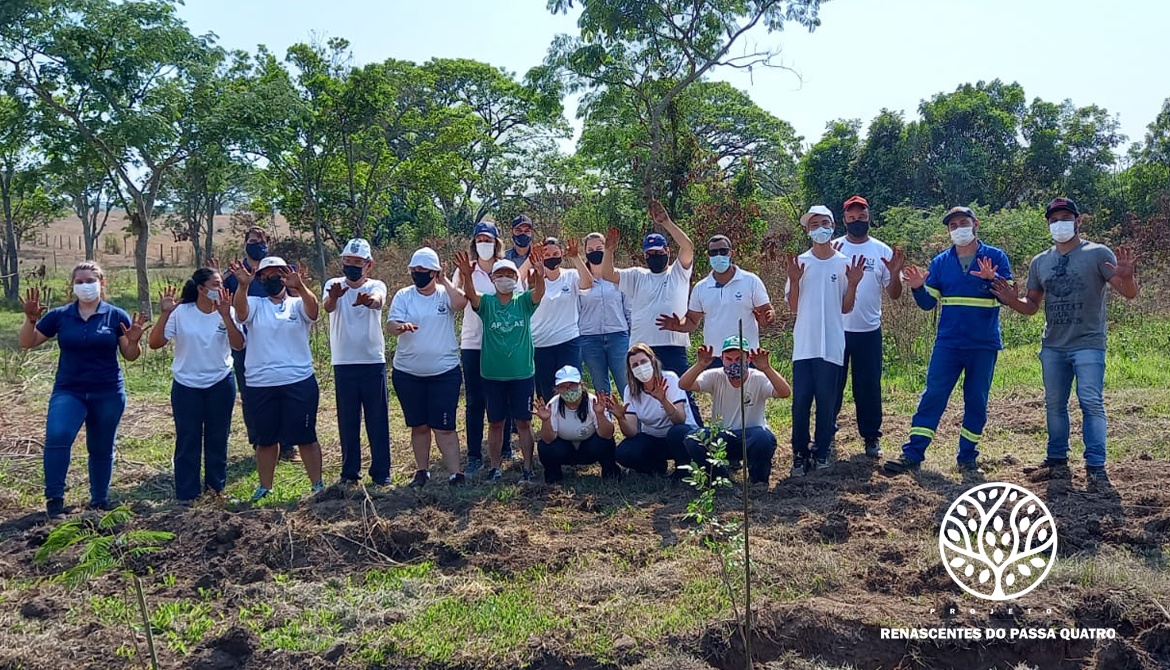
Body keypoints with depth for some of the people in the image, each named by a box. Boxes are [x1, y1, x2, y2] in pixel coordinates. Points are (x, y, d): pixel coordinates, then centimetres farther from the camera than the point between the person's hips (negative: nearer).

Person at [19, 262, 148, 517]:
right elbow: (27, 343, 5)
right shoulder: (59, 315, 3)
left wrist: (134, 341, -20)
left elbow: (130, 356, 1)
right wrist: (30, 320, -12)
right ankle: (54, 498, -13)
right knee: (56, 436, -24)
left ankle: (99, 501, 27)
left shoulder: (116, 316, 0)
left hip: (108, 394, 0)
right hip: (68, 391, 0)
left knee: (101, 449, 11)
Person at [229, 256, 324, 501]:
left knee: (306, 437, 5)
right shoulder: (254, 305, 6)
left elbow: (314, 309, -20)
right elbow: (240, 309, -17)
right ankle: (265, 486, 27)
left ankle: (318, 485, 15)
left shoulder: (297, 304, 3)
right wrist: (243, 286, -39)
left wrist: (299, 286, -41)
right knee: (266, 439, 14)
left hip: (299, 382, -2)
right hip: (260, 385, 2)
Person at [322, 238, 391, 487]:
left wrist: (368, 300, -52)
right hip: (344, 364, 1)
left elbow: (377, 300, -26)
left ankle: (381, 471, 14)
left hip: (374, 362, 0)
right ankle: (350, 471, 19)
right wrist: (332, 297, -47)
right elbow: (327, 306, -22)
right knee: (347, 420, 8)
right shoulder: (333, 285, 1)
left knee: (378, 420, 4)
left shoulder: (376, 286, -1)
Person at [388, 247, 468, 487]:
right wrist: (400, 327, -33)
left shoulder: (445, 294, -1)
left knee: (444, 427, -3)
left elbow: (461, 302, -24)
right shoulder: (403, 296, 2)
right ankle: (422, 471, 24)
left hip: (445, 372, -2)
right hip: (407, 373, 2)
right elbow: (390, 325, -10)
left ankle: (455, 473, 2)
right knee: (418, 426, 13)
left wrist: (443, 281, -15)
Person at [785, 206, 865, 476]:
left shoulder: (844, 263, 4)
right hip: (803, 345, 0)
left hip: (831, 345, 0)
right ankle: (800, 453, 10)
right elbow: (793, 307, 4)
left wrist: (853, 283, -9)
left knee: (826, 401, 4)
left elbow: (846, 308, 5)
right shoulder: (799, 263, 4)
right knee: (800, 401, 1)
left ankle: (821, 452, 16)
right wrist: (794, 281, -10)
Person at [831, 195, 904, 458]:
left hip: (869, 331, 0)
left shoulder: (882, 251, 3)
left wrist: (895, 273, -17)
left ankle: (872, 437, 16)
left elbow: (894, 294, 2)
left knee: (869, 386, 5)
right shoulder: (832, 249, 1)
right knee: (832, 384, 10)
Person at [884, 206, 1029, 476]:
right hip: (947, 343, 1)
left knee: (976, 401, 6)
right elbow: (928, 302, 7)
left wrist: (992, 279, -28)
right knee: (933, 396, -3)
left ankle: (967, 458, 17)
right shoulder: (940, 262, 8)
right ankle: (912, 454, -3)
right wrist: (917, 288, -14)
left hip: (984, 345, -1)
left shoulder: (996, 257, 0)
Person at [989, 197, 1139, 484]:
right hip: (1053, 347, 5)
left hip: (1088, 344, -5)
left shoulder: (1098, 254, -3)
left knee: (1091, 402, -10)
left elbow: (1129, 293, -9)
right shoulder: (1040, 262, 10)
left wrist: (1126, 277, -32)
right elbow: (1032, 306, 15)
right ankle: (1057, 459, 23)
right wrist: (1012, 300, -7)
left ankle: (1095, 464, -3)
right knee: (1054, 404, 11)